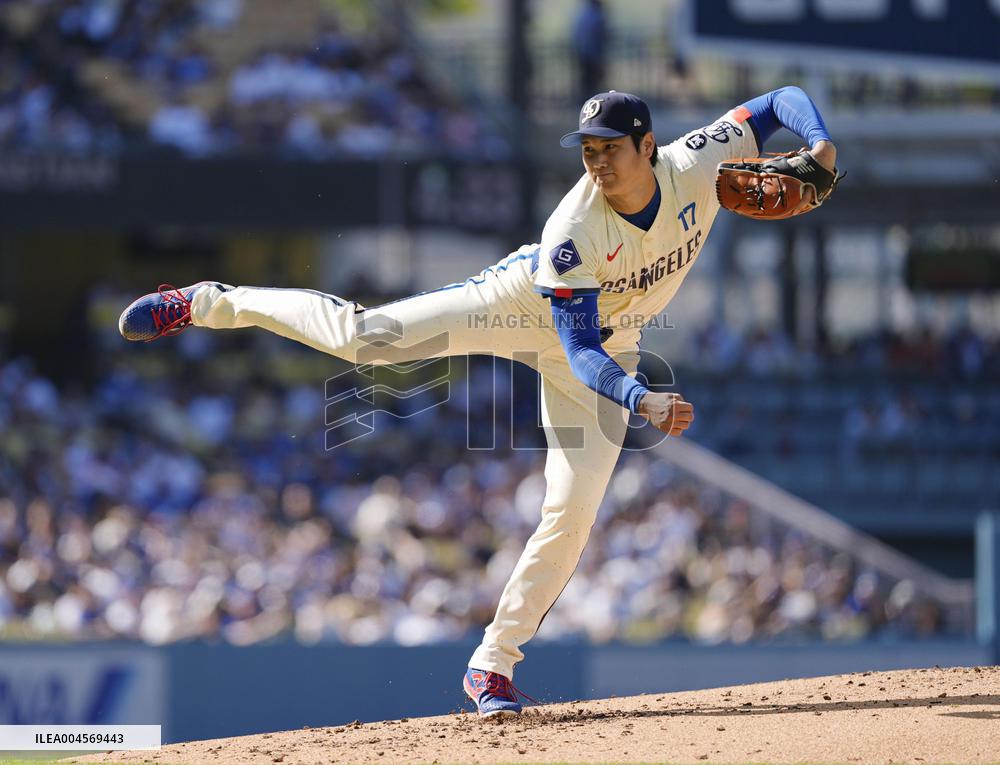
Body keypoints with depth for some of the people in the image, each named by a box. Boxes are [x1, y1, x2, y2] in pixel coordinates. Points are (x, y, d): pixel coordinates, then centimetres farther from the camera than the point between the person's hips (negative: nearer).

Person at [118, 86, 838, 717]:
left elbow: (782, 100, -13)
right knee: (362, 334, -17)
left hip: (607, 339, 4)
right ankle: (212, 303, 6)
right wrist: (641, 401, -52)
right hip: (524, 302, -4)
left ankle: (494, 662, 3)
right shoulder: (573, 232, -35)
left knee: (574, 506, -8)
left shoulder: (696, 166, -26)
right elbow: (580, 353, -36)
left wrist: (818, 138, -33)